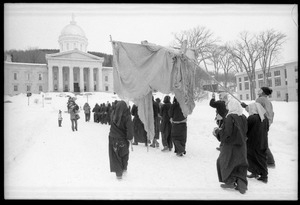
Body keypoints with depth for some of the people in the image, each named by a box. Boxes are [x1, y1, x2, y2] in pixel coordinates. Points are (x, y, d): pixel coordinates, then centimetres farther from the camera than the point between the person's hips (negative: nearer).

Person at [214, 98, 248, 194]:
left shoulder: (230, 117, -21)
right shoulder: (243, 117, 1)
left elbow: (226, 133, -23)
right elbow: (245, 131, 11)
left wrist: (217, 131, -4)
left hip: (230, 145, -6)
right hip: (241, 146, 6)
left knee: (223, 162, 15)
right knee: (240, 164, 17)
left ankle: (230, 182, 20)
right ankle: (242, 184, 12)